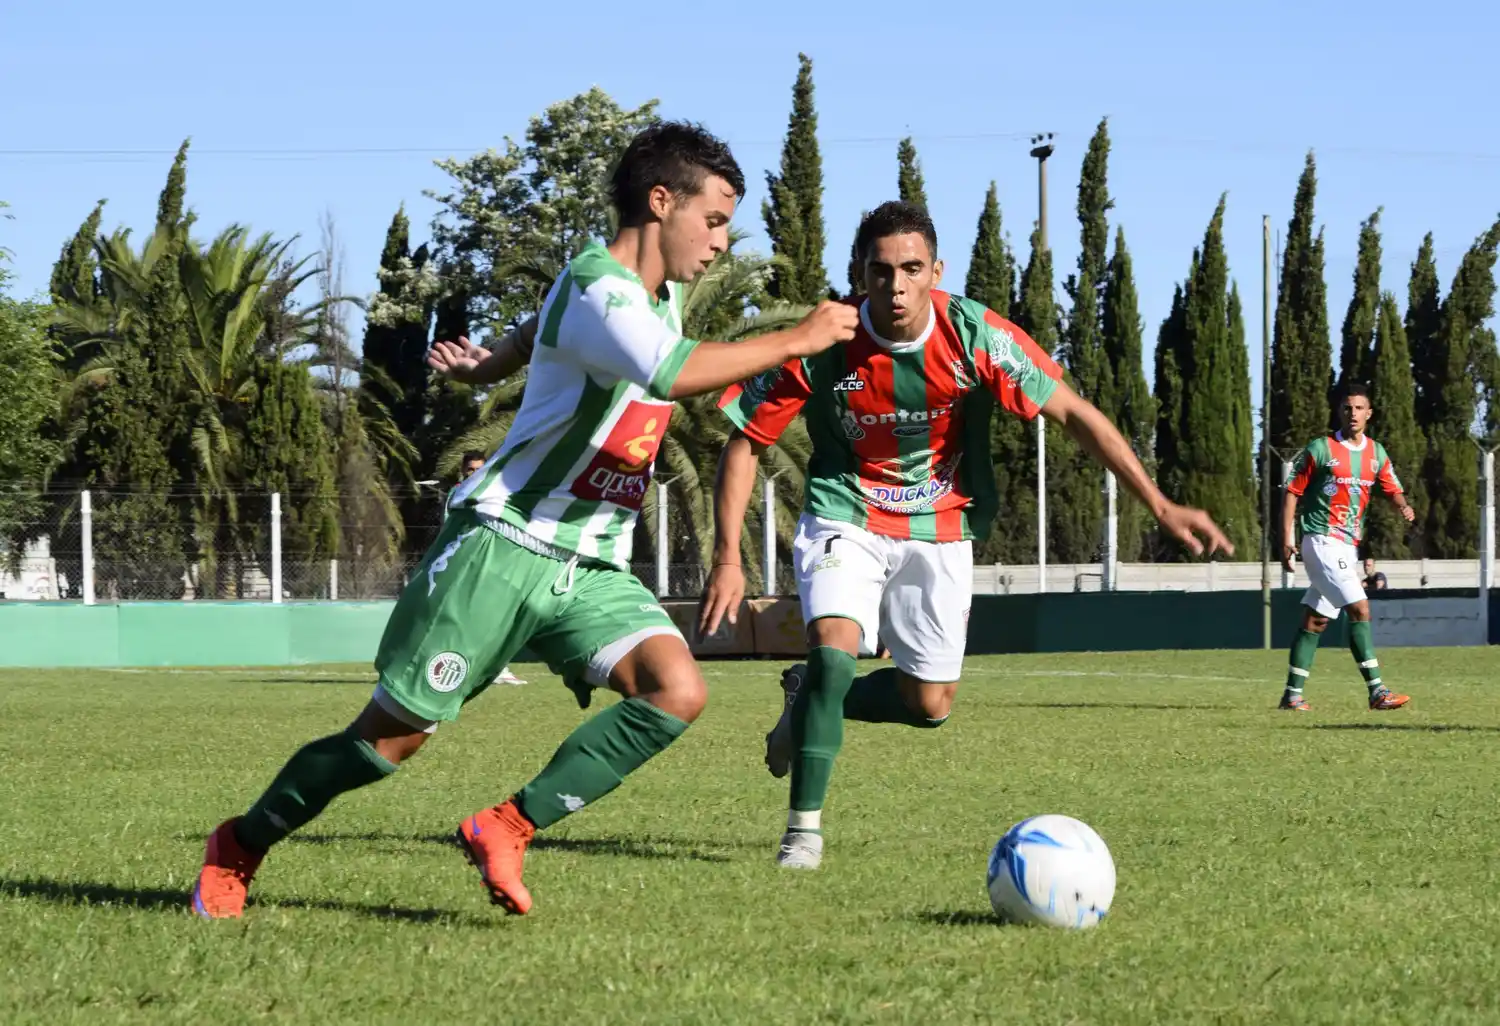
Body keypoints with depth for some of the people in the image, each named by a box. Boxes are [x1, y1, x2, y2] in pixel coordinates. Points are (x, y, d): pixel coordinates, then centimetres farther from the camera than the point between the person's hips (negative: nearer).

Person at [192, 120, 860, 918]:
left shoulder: (662, 292, 10)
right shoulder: (596, 288, -19)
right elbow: (674, 372, -39)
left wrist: (492, 365, 41)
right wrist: (797, 340, -30)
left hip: (590, 569, 8)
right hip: (501, 549, -8)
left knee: (677, 690, -18)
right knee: (393, 734, -2)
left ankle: (508, 828, -13)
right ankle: (240, 846, 20)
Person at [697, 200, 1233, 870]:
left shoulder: (976, 336, -21)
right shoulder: (822, 345, -21)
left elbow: (1073, 413, -14)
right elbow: (743, 444, -11)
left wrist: (1159, 505, -18)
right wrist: (728, 558, -18)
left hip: (941, 527, 2)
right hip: (845, 517, -2)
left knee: (930, 705, 3)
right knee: (835, 648, -25)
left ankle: (809, 702, 32)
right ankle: (804, 828, -12)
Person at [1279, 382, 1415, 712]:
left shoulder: (1376, 453, 11)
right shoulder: (1320, 449, -6)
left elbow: (1392, 489, 8)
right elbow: (1293, 492, -3)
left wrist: (1403, 506, -16)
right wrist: (1287, 539, -9)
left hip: (1349, 546, 6)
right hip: (1321, 540, -6)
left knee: (1315, 620, 10)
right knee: (1359, 608, -17)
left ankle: (1292, 694, 14)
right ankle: (1376, 690, -19)